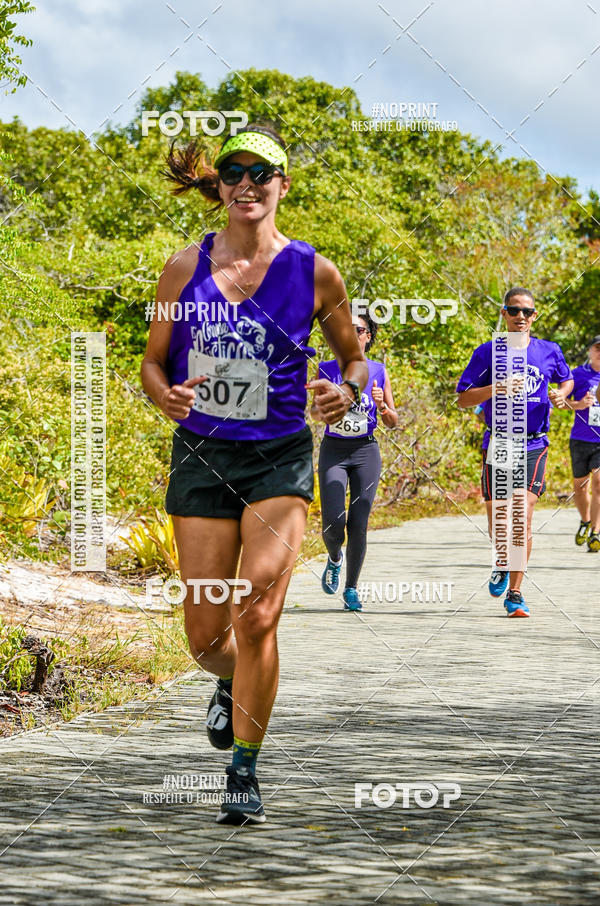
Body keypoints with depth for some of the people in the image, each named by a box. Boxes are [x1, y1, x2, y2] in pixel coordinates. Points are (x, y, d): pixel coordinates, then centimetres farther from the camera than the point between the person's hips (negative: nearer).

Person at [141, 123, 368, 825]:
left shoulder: (313, 273, 0)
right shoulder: (186, 268, 3)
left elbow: (354, 357, 14)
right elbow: (153, 361, 11)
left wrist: (347, 391, -8)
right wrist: (168, 395, -11)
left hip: (279, 459, -2)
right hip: (202, 457, 2)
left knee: (256, 616, -17)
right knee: (206, 637, 2)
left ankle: (244, 769, -4)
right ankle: (235, 684, 39)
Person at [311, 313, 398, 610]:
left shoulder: (378, 372, 4)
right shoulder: (327, 369, 2)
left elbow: (393, 423, 7)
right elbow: (314, 413, 1)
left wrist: (382, 405, -14)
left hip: (366, 452, 0)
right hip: (333, 451, 0)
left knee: (358, 525, -5)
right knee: (333, 523, -12)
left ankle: (351, 588, 10)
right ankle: (334, 559, 22)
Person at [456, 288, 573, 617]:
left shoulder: (550, 352, 6)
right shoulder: (487, 353, 0)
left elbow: (566, 380, 25)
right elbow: (463, 399, -1)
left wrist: (561, 394, 2)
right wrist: (497, 388, -17)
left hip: (534, 445, 0)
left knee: (522, 514, -15)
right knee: (497, 521, 1)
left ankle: (514, 594, -9)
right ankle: (503, 563, 36)